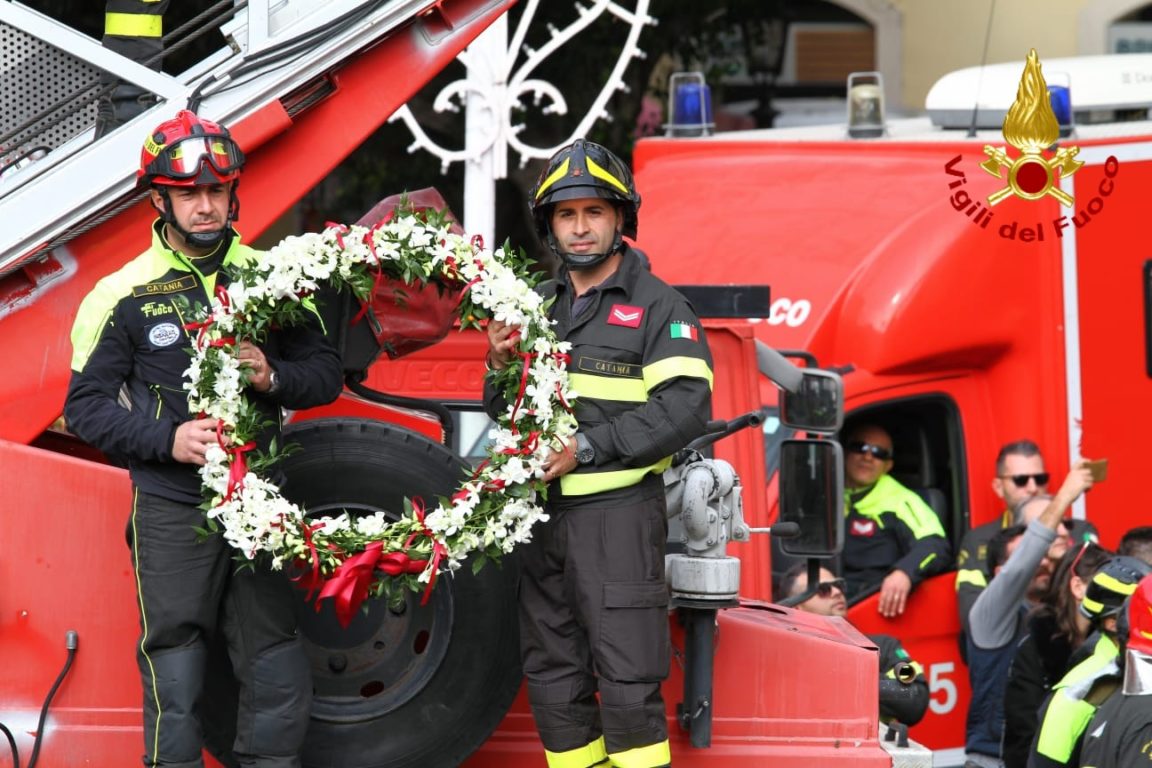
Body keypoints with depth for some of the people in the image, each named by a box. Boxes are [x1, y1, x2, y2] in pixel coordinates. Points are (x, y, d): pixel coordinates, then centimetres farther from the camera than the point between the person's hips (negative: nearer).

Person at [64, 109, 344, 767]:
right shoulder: (125, 294, -1)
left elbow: (326, 372, 11)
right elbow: (86, 405, -1)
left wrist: (274, 377, -11)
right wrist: (167, 438, -15)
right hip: (171, 509, -2)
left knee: (277, 669, 3)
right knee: (176, 673, -1)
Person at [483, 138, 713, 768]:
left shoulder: (656, 305, -2)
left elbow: (685, 406, -14)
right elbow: (505, 415, 20)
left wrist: (587, 448, -19)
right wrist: (501, 366, -2)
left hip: (618, 511, -6)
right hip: (543, 513, 7)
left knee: (626, 681, -10)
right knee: (553, 680, 10)